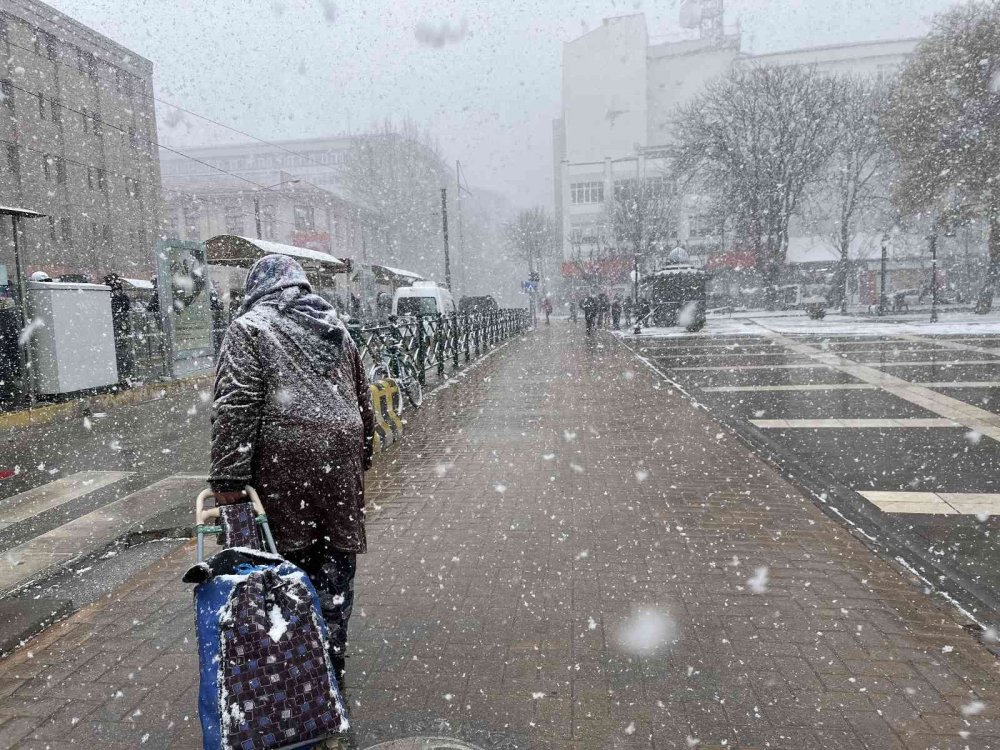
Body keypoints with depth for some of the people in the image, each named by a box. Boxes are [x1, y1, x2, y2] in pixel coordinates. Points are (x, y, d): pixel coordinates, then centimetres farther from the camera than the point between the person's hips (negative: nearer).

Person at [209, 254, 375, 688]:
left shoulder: (249, 327, 3)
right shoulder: (334, 326, 20)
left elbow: (235, 407, -10)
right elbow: (363, 400, 23)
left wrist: (228, 478, -10)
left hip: (284, 459, -5)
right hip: (342, 459, 5)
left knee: (291, 561, 4)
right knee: (337, 561, 11)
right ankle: (332, 663, 22)